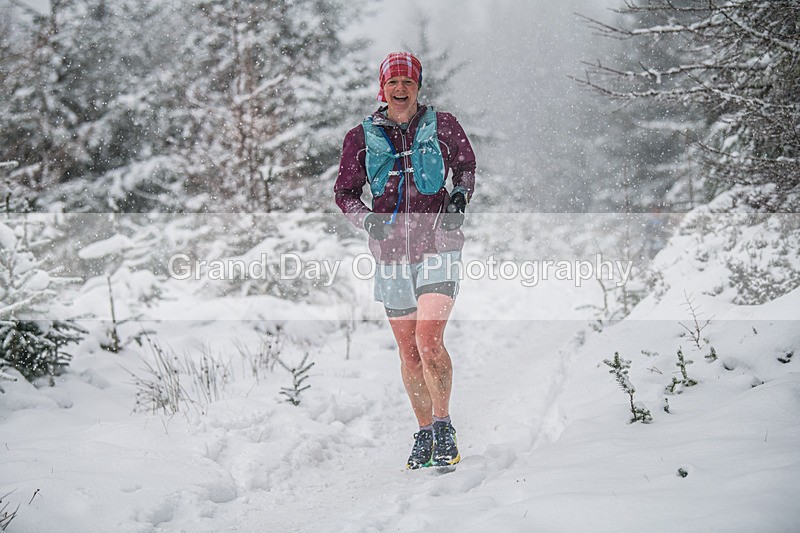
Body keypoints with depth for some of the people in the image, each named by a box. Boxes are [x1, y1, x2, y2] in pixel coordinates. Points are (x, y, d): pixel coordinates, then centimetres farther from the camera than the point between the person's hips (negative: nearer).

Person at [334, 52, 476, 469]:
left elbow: (466, 166, 18)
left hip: (438, 248, -2)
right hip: (392, 253, 2)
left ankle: (444, 429, -5)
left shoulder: (442, 126, 2)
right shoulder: (362, 137, 4)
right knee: (409, 352, 8)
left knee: (429, 341, -18)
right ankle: (424, 433, 23)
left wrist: (460, 196, -2)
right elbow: (344, 191, 10)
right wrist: (366, 218, -9)